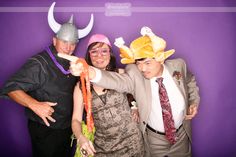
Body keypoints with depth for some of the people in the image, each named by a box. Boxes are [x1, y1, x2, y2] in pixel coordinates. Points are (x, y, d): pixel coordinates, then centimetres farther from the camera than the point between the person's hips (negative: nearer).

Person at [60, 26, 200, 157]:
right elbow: (116, 80, -43)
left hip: (182, 134, 3)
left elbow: (190, 82, 8)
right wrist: (88, 71, -61)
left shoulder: (178, 65, -14)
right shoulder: (135, 74, -23)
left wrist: (194, 102, -5)